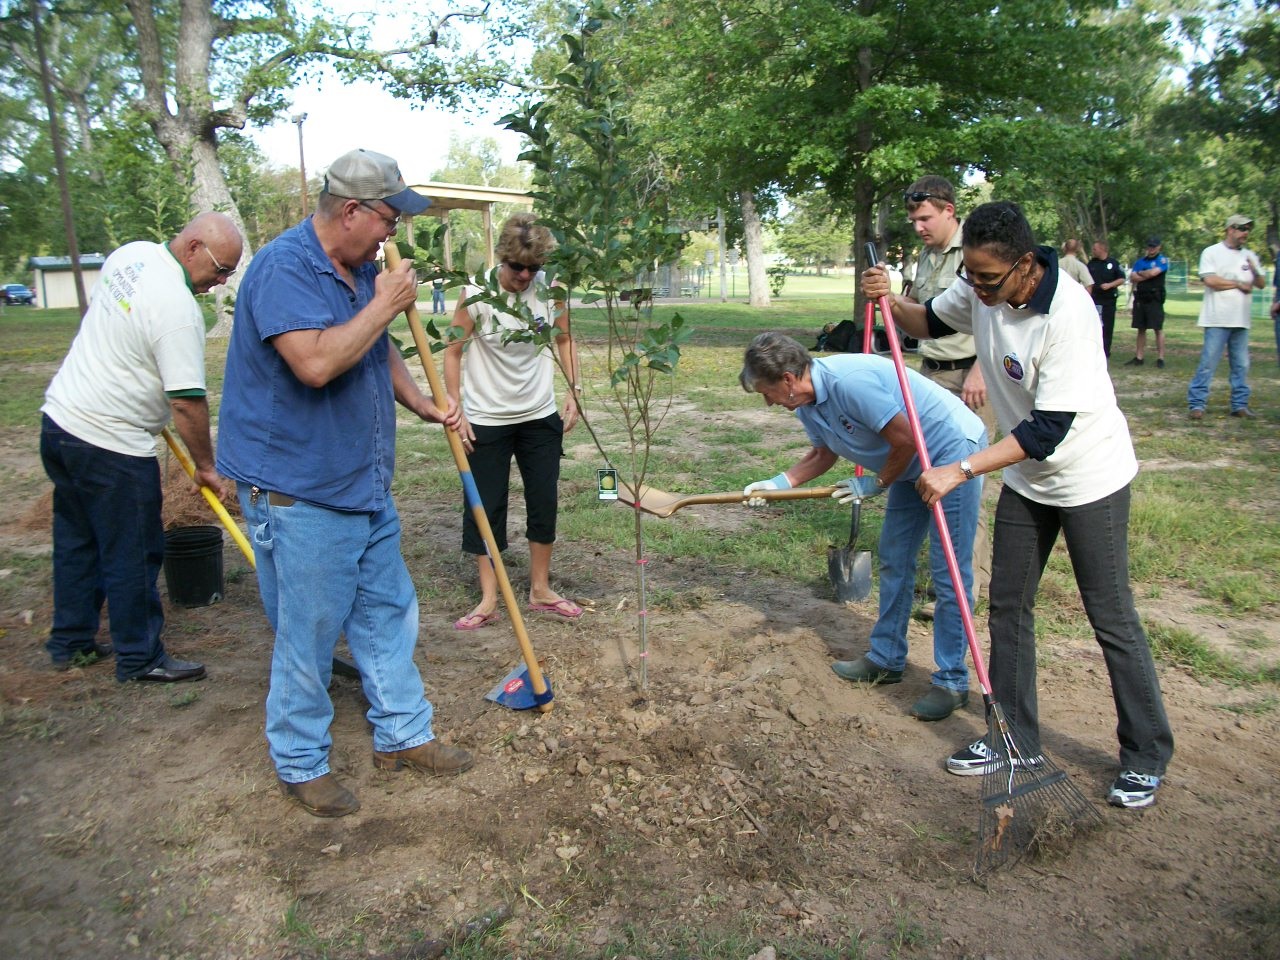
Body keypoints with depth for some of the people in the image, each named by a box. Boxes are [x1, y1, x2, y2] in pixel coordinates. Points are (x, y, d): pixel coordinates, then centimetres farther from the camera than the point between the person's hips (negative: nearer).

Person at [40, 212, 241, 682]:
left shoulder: (132, 253, 5)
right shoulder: (178, 308, -23)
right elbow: (187, 401, -22)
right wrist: (205, 466, -11)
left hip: (60, 417, 10)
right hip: (111, 445, -10)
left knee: (76, 540, 20)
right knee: (134, 555, 4)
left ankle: (70, 642, 34)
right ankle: (140, 658, 17)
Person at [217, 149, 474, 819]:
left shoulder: (360, 270, 11)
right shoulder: (284, 268, -19)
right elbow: (316, 362, -33)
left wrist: (423, 405, 8)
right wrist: (385, 305, -21)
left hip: (365, 486, 9)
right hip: (298, 493, -9)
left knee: (389, 612, 17)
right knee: (307, 634, 4)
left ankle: (401, 734, 33)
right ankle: (300, 764, 24)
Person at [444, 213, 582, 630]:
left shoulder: (550, 288, -6)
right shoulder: (476, 294, -15)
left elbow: (564, 339, 10)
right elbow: (453, 351, -8)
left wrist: (573, 390, 1)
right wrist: (456, 411, -13)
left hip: (540, 417, 3)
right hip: (486, 421, -3)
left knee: (544, 503, 10)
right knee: (484, 507, 3)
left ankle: (540, 590, 26)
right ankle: (489, 599, 14)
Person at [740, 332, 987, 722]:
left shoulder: (849, 381, -31)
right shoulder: (807, 404, -1)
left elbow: (905, 439, -25)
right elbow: (823, 454, 15)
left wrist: (877, 484, -10)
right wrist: (780, 482, 2)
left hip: (953, 451, -10)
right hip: (912, 465, 10)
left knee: (949, 573, -4)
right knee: (894, 561, 14)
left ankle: (952, 682, 6)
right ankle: (887, 658, 27)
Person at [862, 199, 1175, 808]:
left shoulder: (1068, 314, -30)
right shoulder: (980, 289, -9)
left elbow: (1048, 430, -31)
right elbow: (931, 322, 12)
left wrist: (960, 471, -35)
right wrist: (889, 302, -8)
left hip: (1089, 477, -7)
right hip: (1025, 477, 7)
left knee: (1112, 619, 3)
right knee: (1007, 606, 10)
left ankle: (1146, 757, 21)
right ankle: (1014, 738, 24)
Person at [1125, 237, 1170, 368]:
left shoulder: (1162, 260, -1)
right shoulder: (1140, 261, 14)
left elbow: (1153, 272, -17)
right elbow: (1132, 278, 3)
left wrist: (1140, 273, 1)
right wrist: (1147, 275, -8)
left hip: (1155, 299, -5)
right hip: (1140, 298, 5)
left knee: (1158, 329, -4)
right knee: (1141, 329, 8)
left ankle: (1160, 358, -2)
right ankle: (1139, 357, 13)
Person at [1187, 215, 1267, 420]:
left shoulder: (1250, 256, 16)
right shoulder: (1211, 252, -1)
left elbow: (1262, 284, 13)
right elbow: (1210, 280, -12)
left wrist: (1255, 271, -8)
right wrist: (1239, 284, -4)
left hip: (1242, 320, 6)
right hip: (1218, 319, -6)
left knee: (1241, 365, 7)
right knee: (1208, 363, -8)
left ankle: (1240, 404, 13)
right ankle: (1197, 403, -6)